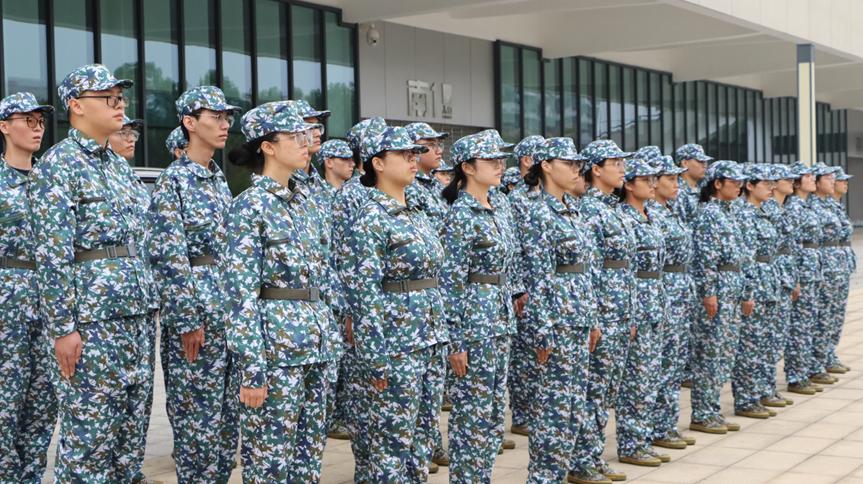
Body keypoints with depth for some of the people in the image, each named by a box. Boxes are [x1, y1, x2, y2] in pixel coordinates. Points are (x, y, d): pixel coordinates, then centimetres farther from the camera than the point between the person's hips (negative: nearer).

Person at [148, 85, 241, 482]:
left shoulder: (220, 179, 14)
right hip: (195, 305, -8)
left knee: (227, 410, 12)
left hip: (231, 307, 8)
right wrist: (188, 319, -18)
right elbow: (170, 256, -15)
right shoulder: (173, 180, -10)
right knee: (198, 413, -2)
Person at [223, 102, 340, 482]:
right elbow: (241, 294, -15)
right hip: (275, 344, -8)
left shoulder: (302, 200, 13)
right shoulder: (250, 205, -11)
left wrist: (329, 338, 16)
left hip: (316, 343, 8)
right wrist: (252, 368, -19)